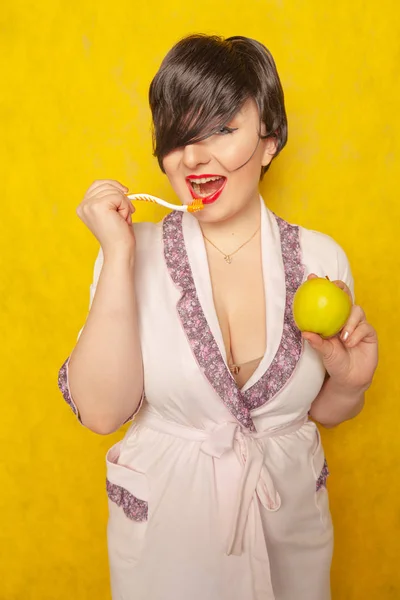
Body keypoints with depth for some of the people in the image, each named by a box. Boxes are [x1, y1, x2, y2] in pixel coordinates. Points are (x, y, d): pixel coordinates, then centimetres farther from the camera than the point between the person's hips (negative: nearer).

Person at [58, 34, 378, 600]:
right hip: (163, 517, -1)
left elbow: (322, 412, 2)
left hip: (287, 518, 2)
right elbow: (102, 410, -21)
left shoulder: (320, 257, -9)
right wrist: (119, 257, -25)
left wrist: (349, 381, -19)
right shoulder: (136, 252, -12)